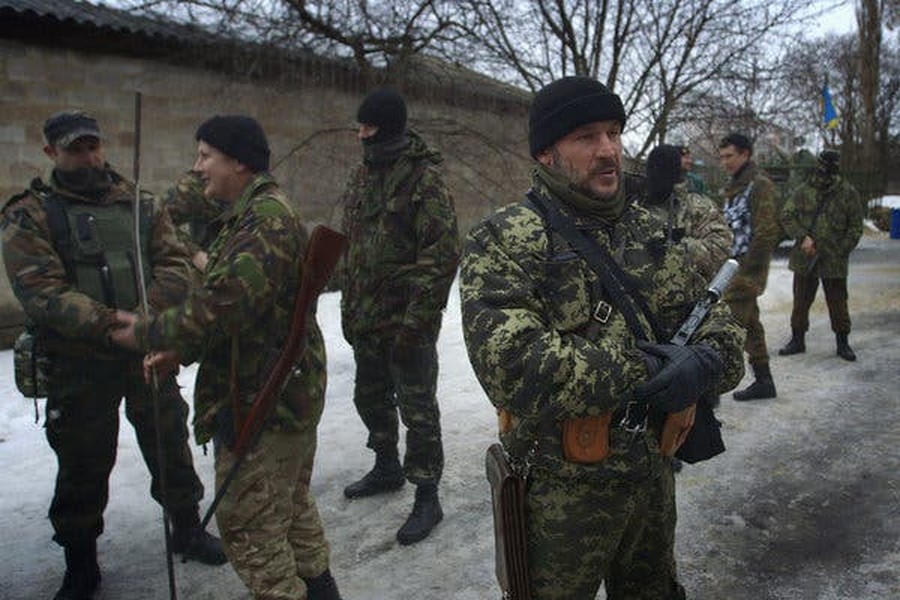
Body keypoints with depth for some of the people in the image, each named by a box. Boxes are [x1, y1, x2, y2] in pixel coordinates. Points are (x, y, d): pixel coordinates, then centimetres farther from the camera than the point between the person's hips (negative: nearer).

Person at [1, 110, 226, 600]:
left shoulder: (138, 205, 6)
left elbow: (175, 265, -3)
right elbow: (40, 290, -16)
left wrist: (148, 312, -22)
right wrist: (108, 324, -29)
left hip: (148, 352, 3)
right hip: (78, 363, -2)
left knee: (170, 443, 16)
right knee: (83, 465, 11)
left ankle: (187, 529, 39)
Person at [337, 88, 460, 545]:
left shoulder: (423, 177, -14)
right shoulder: (361, 177, 11)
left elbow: (442, 254, -19)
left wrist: (416, 319, -21)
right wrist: (348, 309, 15)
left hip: (408, 323, -8)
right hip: (366, 321, 9)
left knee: (417, 410, 2)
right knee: (371, 399, 22)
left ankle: (426, 497, 16)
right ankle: (387, 468, 43)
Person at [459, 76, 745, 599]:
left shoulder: (650, 230, 4)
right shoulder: (503, 242, -16)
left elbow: (716, 319, 8)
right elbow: (511, 366, -29)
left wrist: (706, 361, -17)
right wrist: (643, 373, -23)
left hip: (654, 472, 6)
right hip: (562, 491, -5)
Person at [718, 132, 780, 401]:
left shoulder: (760, 185, -11)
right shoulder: (733, 187, 17)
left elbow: (766, 232, -18)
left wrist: (748, 273, -20)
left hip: (748, 268, -10)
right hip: (734, 265, 10)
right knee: (750, 324, 14)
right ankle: (763, 381, 23)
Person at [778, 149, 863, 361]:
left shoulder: (848, 194, -2)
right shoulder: (805, 191, 2)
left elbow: (855, 228, 0)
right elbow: (786, 215, 1)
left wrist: (840, 252, -9)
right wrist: (803, 237, -12)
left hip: (834, 262, -2)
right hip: (804, 259, 2)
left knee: (838, 303, 6)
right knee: (801, 301, 11)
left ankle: (842, 343, 20)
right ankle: (797, 340, 23)